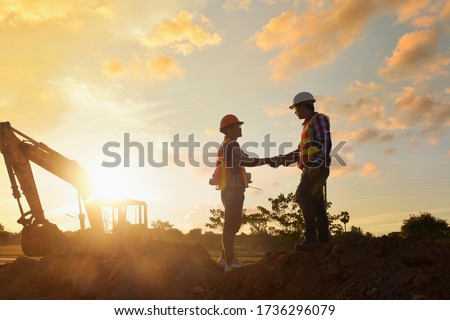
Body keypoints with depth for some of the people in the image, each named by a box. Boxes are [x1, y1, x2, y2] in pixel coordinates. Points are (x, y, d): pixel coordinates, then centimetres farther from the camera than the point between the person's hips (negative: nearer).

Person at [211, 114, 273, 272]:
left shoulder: (226, 145, 20)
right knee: (230, 226, -6)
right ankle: (230, 263, 0)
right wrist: (268, 160, -17)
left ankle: (225, 258, 23)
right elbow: (246, 161, -22)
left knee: (234, 224, 15)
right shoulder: (231, 145, -12)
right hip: (233, 190, -10)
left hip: (231, 191, 10)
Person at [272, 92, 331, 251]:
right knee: (316, 204, 6)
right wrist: (280, 160, 18)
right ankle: (323, 239, 9)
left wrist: (316, 165, -27)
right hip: (310, 170, 10)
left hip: (318, 169, -10)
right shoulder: (308, 125, 27)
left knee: (302, 196, -23)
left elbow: (324, 143, -16)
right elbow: (300, 152, 26)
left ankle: (311, 238, -25)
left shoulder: (318, 118, -1)